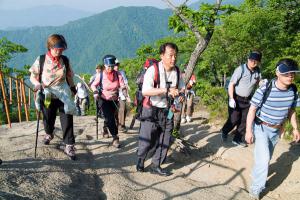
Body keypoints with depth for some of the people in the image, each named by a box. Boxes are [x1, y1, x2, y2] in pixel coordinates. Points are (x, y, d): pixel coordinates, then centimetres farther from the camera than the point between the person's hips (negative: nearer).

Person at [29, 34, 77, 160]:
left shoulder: (65, 60, 0)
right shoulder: (41, 60, -6)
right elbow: (33, 76, 1)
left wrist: (73, 89, 12)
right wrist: (37, 84, -17)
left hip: (63, 96, 1)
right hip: (47, 96, 0)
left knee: (67, 121, -4)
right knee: (48, 119, 16)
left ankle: (69, 146, 6)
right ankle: (49, 134, 50)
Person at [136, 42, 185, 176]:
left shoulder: (176, 72, 2)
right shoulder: (153, 70, -16)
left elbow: (182, 88, 14)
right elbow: (145, 91, -26)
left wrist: (181, 95, -10)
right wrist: (166, 90, -32)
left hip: (167, 111, 5)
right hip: (151, 111, -5)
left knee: (164, 141, 9)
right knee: (146, 140, 4)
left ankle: (156, 166, 25)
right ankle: (140, 161, 30)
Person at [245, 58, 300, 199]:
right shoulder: (265, 90, -25)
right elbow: (252, 110, -17)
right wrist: (248, 131, -18)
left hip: (277, 130, 5)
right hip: (261, 128, -5)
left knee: (266, 158, 20)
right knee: (263, 159, -13)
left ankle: (257, 174, 44)